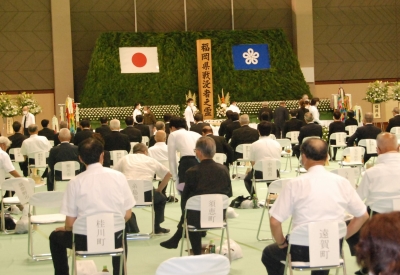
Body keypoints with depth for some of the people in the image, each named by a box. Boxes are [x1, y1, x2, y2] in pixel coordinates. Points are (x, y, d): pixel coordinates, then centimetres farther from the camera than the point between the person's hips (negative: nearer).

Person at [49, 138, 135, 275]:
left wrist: (66, 228, 17)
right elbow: (127, 215, 1)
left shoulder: (75, 182, -9)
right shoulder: (119, 176, -3)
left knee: (55, 237, 29)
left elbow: (70, 223, -6)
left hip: (84, 240, -2)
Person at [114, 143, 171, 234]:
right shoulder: (151, 160, 19)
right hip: (146, 195, -1)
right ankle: (157, 227, 28)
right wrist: (159, 189, 23)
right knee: (161, 198, 30)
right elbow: (168, 174, 18)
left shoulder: (125, 159, 19)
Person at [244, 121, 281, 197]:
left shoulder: (254, 145, -9)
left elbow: (253, 163, -4)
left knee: (247, 179, 29)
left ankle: (253, 195, 8)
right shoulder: (277, 144, 2)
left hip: (259, 174, -3)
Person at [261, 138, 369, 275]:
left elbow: (275, 222, -14)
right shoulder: (342, 182, -4)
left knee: (269, 253, 28)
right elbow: (363, 216, 3)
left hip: (302, 251, -3)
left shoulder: (295, 184, -13)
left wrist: (281, 243, 4)